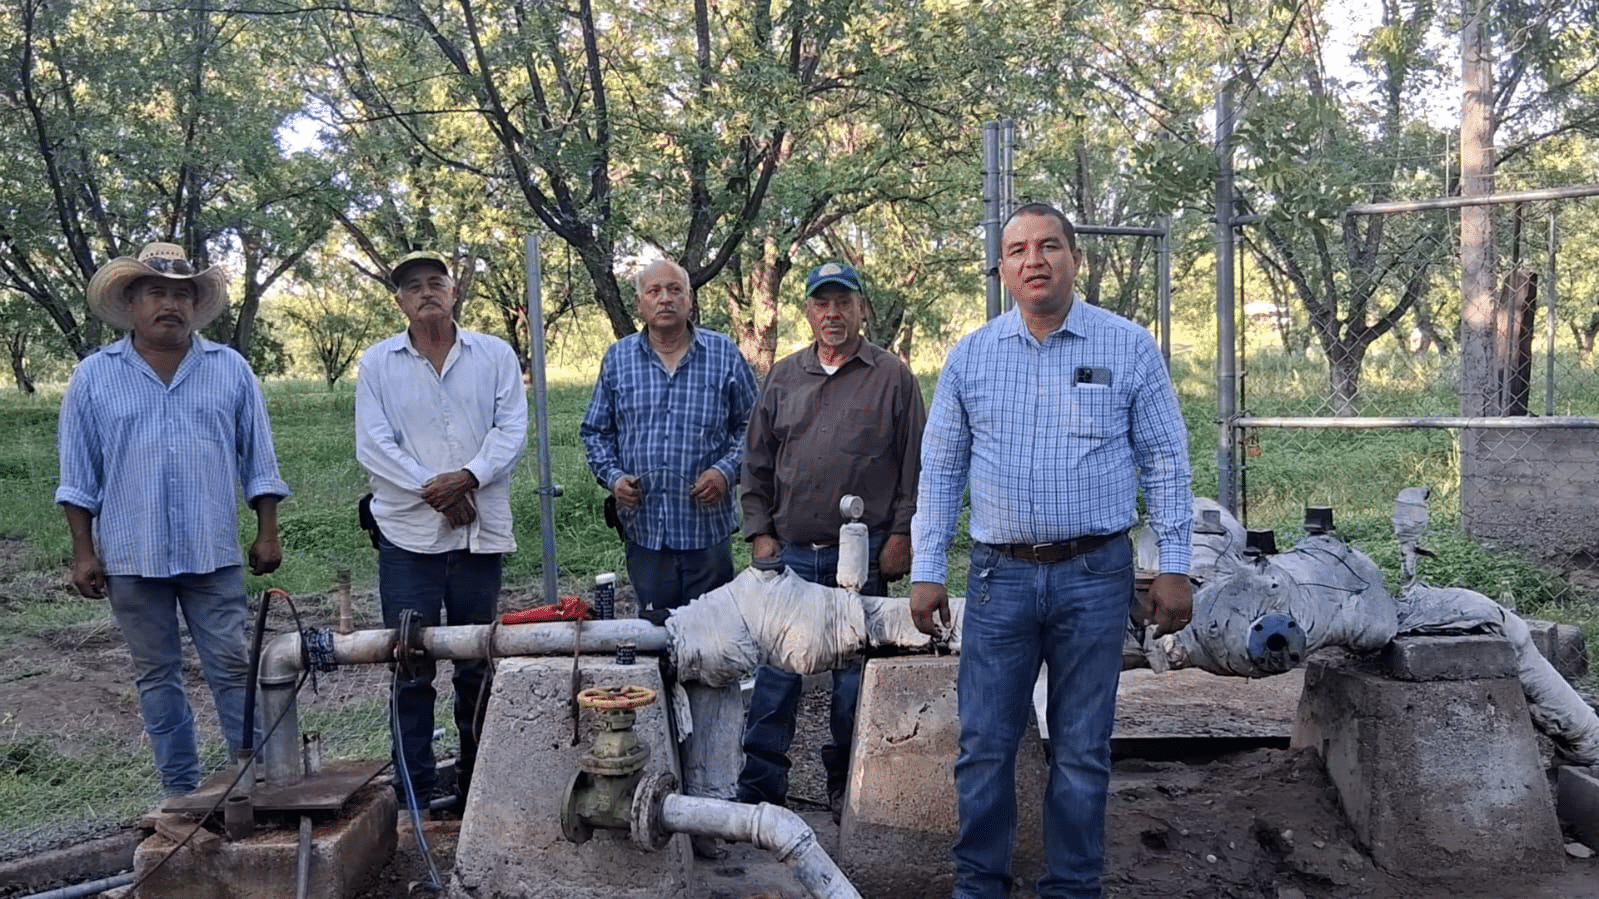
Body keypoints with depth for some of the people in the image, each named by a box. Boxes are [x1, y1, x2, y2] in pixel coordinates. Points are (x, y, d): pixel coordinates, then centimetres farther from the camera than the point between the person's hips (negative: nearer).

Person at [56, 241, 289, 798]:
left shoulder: (231, 370, 3)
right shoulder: (94, 377, 3)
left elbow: (258, 461, 6)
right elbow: (79, 476, 4)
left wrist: (268, 533, 1)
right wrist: (83, 552, 1)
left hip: (213, 554, -1)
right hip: (132, 557, 1)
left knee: (232, 669, 2)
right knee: (156, 677, 9)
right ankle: (181, 790, 19)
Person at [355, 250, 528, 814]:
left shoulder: (496, 356, 5)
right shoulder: (377, 363, 4)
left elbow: (511, 430, -3)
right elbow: (373, 445, -4)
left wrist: (469, 477, -18)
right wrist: (432, 491, -14)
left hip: (482, 532, 1)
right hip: (408, 533, -1)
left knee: (478, 665, 10)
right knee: (412, 667, 0)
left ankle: (477, 785, 22)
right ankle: (415, 791, 10)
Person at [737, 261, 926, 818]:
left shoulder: (892, 378, 2)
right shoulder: (783, 377, 11)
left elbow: (915, 467, 1)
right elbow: (757, 464, 14)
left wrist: (901, 534, -4)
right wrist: (759, 532, 7)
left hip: (863, 557, -2)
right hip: (790, 553, 2)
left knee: (854, 677, 7)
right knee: (775, 674, 3)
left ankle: (846, 787, 22)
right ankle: (759, 791, 12)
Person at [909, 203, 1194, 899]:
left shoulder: (1128, 347, 1)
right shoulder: (970, 355, 6)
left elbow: (1165, 462, 2)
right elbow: (940, 469, 8)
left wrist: (1173, 566, -4)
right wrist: (926, 571, 3)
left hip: (1094, 574, -1)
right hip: (1000, 575, 2)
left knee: (1082, 750, 8)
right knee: (984, 744, 5)